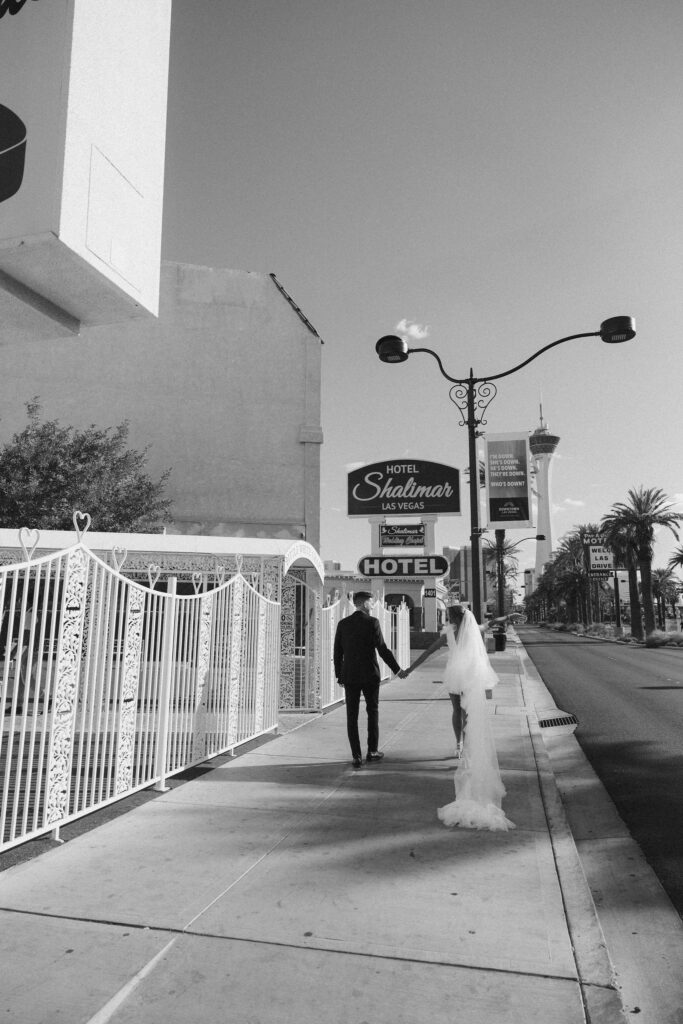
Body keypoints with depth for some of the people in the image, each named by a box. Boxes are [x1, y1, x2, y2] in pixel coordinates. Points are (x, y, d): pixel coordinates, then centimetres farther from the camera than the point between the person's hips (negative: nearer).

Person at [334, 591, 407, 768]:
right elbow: (382, 649, -11)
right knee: (373, 712, 15)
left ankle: (356, 756, 4)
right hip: (370, 675, -2)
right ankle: (372, 751, 22)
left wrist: (339, 675, 15)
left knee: (352, 716, 6)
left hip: (349, 676, 3)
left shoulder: (343, 624, 3)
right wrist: (397, 669, -2)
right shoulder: (372, 622, -8)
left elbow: (337, 652, 6)